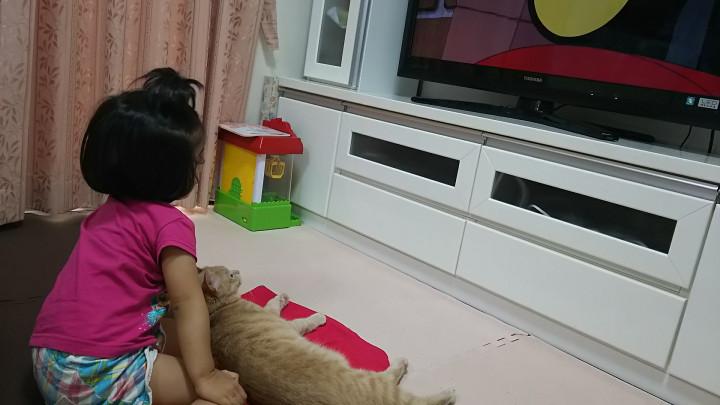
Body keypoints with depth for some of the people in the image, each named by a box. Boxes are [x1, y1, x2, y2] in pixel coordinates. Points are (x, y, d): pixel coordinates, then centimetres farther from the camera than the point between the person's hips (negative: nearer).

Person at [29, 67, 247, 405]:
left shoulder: (107, 212, 13)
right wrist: (204, 378, -13)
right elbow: (187, 304, -14)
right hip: (103, 375, -8)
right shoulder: (170, 223, -11)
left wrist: (189, 279, 30)